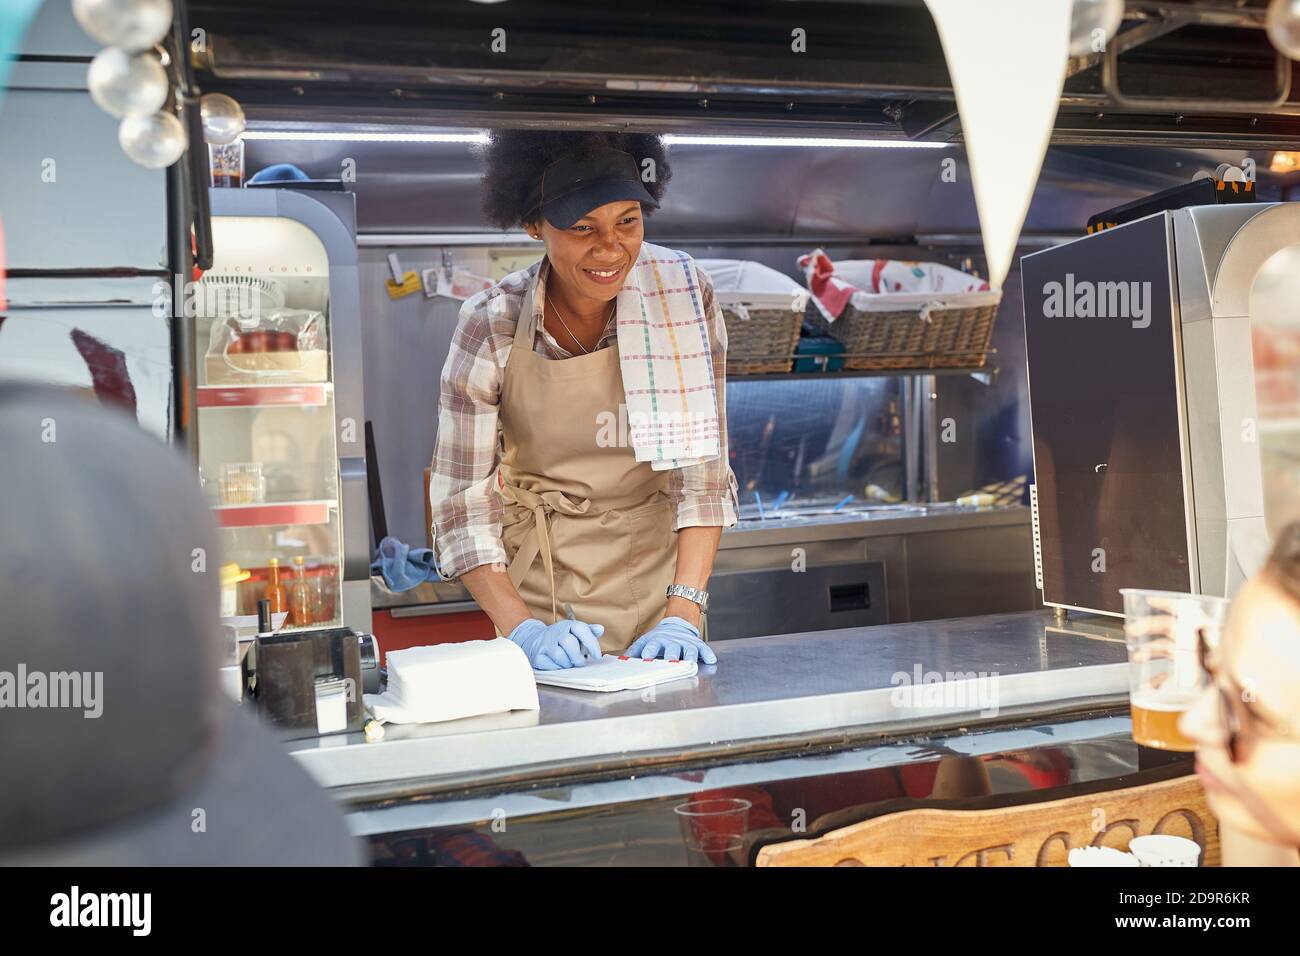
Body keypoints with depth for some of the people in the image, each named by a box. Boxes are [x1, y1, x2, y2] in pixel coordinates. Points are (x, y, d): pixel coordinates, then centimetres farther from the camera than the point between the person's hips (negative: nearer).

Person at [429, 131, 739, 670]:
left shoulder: (684, 295, -12)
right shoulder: (491, 327, -15)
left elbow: (702, 472, -10)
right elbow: (463, 506, -13)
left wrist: (684, 613, -20)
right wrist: (523, 630, -25)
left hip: (660, 570, 1)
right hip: (543, 580, -1)